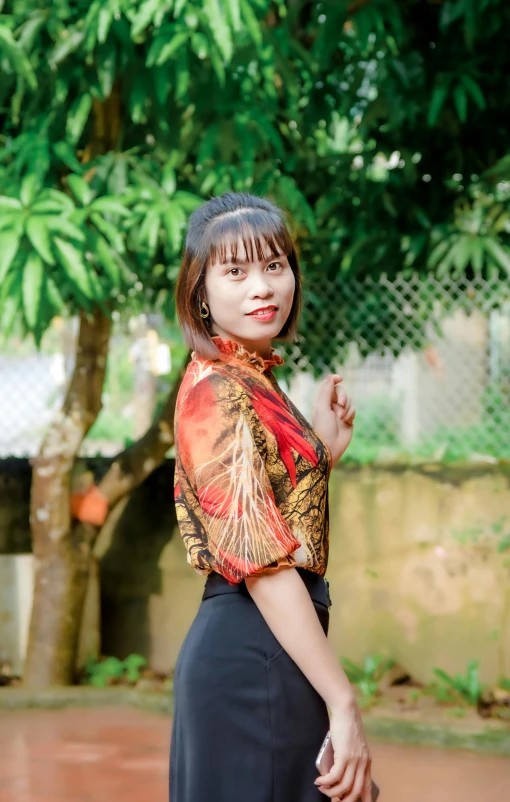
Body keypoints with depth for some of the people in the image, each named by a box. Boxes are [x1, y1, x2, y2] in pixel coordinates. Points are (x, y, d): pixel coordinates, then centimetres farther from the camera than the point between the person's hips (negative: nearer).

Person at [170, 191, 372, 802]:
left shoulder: (249, 381, 15)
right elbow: (262, 561, -21)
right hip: (253, 654, -10)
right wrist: (342, 703, -23)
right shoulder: (219, 391, -14)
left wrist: (326, 449, 13)